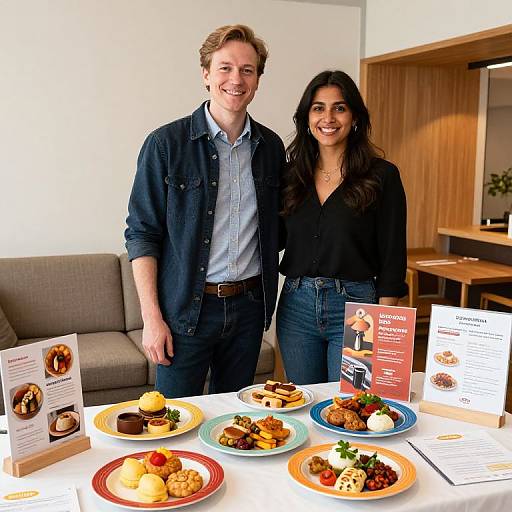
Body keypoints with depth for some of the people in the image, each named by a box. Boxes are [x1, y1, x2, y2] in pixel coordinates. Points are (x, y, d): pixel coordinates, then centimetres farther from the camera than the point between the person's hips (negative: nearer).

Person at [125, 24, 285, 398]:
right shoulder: (166, 144, -8)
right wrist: (152, 318, -12)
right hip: (187, 309, -4)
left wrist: (267, 296, 6)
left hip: (248, 306, 4)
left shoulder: (271, 146, 6)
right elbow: (142, 235, -7)